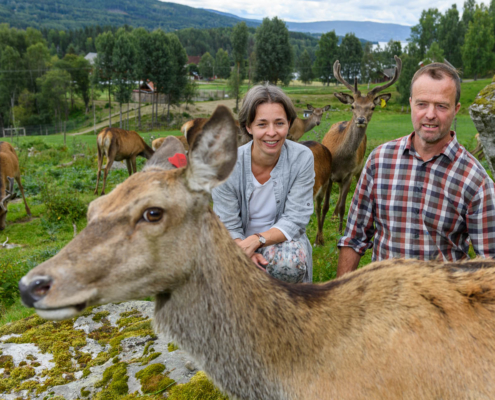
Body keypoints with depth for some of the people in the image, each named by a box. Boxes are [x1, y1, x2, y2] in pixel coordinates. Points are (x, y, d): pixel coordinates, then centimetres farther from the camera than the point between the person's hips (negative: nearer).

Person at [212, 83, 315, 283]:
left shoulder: (302, 158, -13)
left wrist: (255, 241, -31)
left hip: (284, 241, 0)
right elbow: (227, 226, -11)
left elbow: (295, 219, -14)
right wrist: (245, 254, -33)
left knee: (291, 260, -34)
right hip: (240, 244, 0)